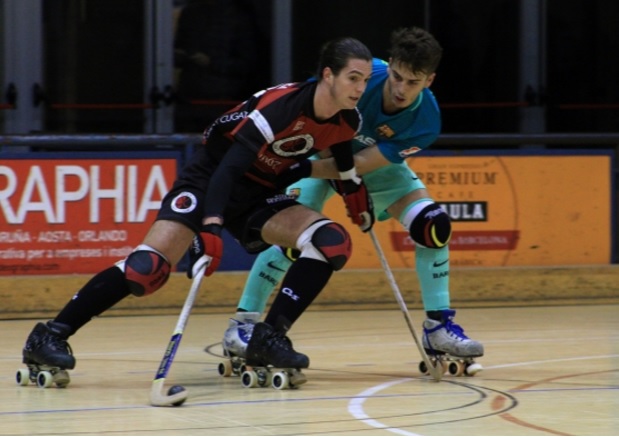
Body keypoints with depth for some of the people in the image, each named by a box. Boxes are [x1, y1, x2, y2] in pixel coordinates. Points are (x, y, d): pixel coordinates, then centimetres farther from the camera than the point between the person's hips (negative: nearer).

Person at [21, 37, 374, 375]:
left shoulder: (348, 121, -7)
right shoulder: (282, 106, -29)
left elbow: (343, 159, 21)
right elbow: (228, 167, -38)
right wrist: (212, 225, -48)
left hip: (260, 195, 7)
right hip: (212, 180, -7)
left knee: (333, 243, -15)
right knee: (148, 266, -22)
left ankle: (270, 340, -11)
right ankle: (48, 338, -15)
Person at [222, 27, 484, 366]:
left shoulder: (426, 122, -30)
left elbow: (359, 165, -33)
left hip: (378, 163, 2)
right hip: (324, 150, -2)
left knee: (434, 225, -15)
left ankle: (438, 328, -3)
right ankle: (242, 324, -10)